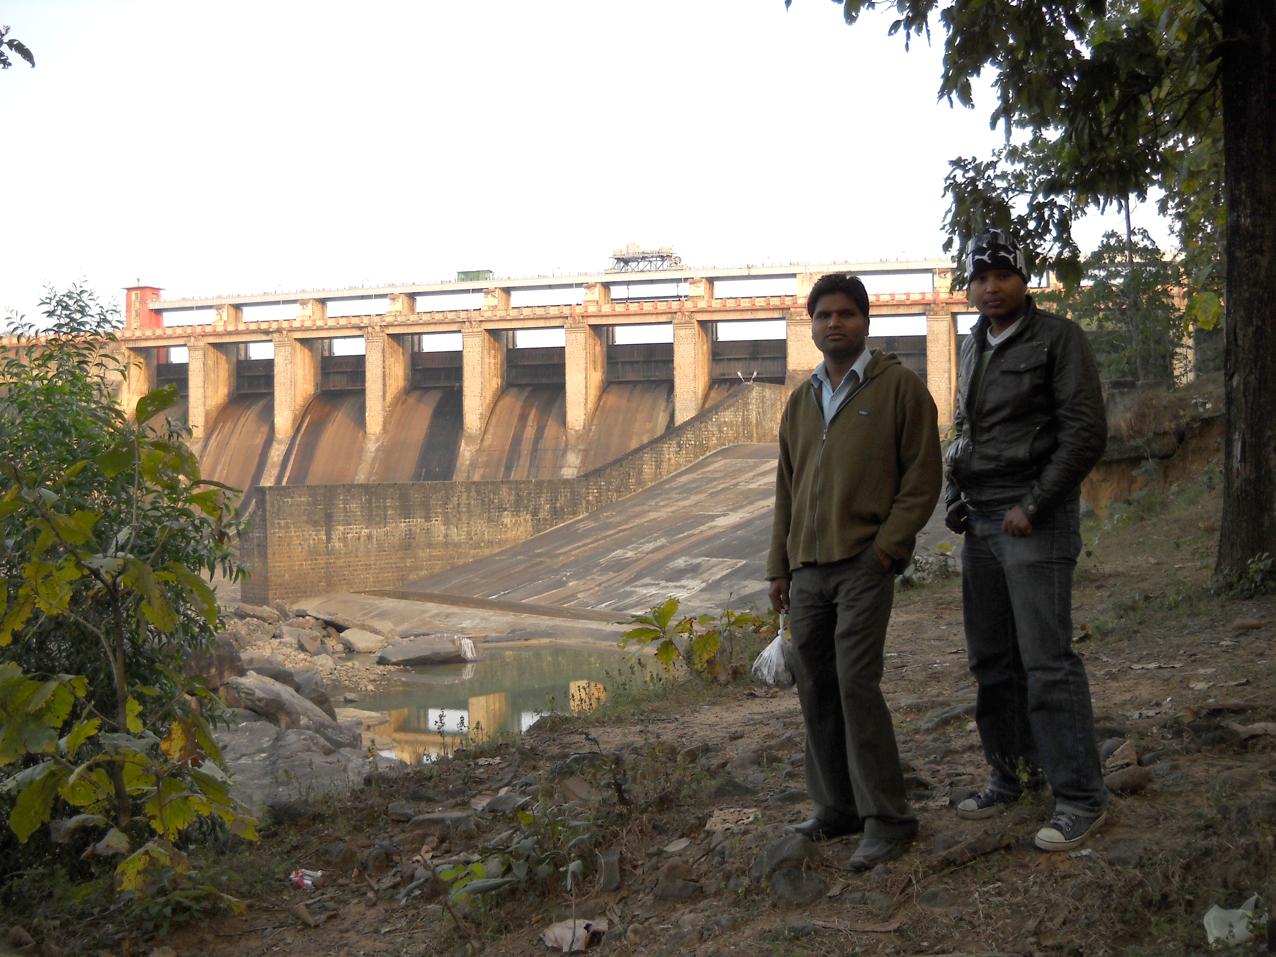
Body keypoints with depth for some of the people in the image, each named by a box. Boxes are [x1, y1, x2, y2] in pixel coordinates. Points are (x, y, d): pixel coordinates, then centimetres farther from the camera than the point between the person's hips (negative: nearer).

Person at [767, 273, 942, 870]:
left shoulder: (899, 387, -1)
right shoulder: (801, 401, 18)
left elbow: (923, 476, -4)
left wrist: (888, 545, -12)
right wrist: (779, 565, 16)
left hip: (863, 562, -6)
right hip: (807, 568, 7)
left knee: (856, 682, -13)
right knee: (815, 689, 7)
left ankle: (886, 820, -5)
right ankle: (837, 808, 19)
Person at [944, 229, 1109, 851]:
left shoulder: (1058, 339, -5)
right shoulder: (973, 350, 17)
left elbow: (1086, 433, -11)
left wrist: (1033, 506, -15)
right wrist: (954, 497, 9)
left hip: (1035, 520, -7)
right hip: (980, 522, 7)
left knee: (1046, 661, -11)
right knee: (992, 660, 9)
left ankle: (1079, 798, -5)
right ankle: (1011, 775, 21)